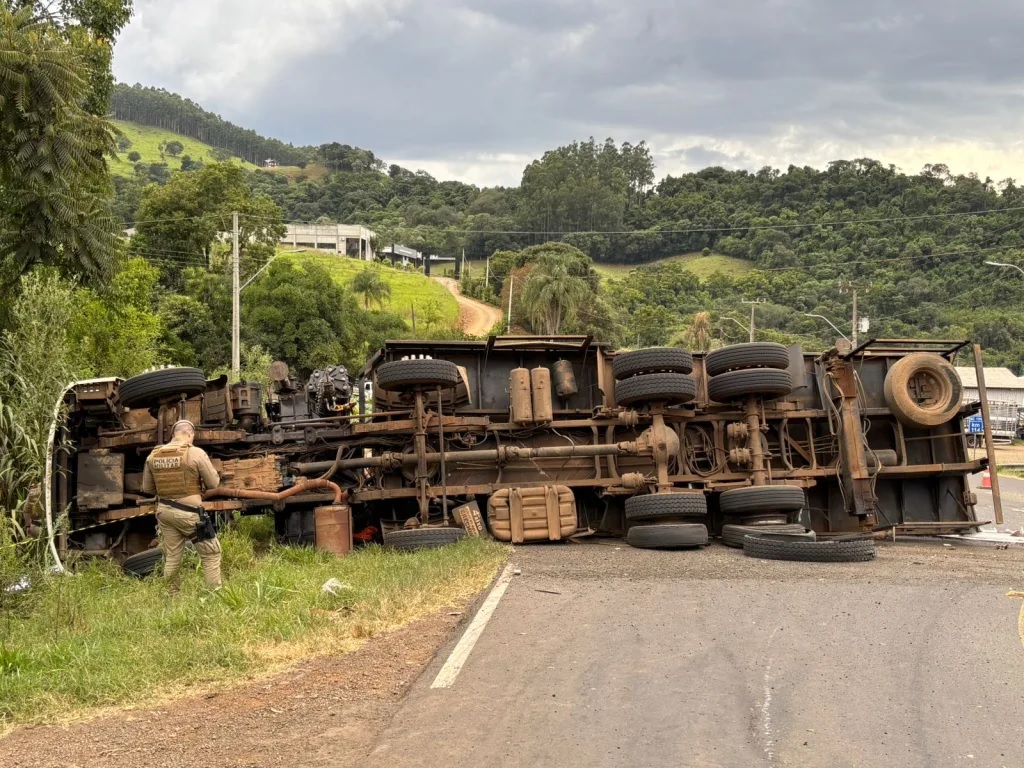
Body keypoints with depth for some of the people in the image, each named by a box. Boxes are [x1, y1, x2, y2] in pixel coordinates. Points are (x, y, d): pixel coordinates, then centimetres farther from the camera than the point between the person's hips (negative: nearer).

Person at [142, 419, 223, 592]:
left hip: (164, 511, 5)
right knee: (211, 553, 6)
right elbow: (214, 482, -5)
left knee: (172, 558, 15)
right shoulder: (195, 453, -12)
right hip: (188, 512, -5)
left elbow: (147, 488, 12)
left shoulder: (153, 456, 4)